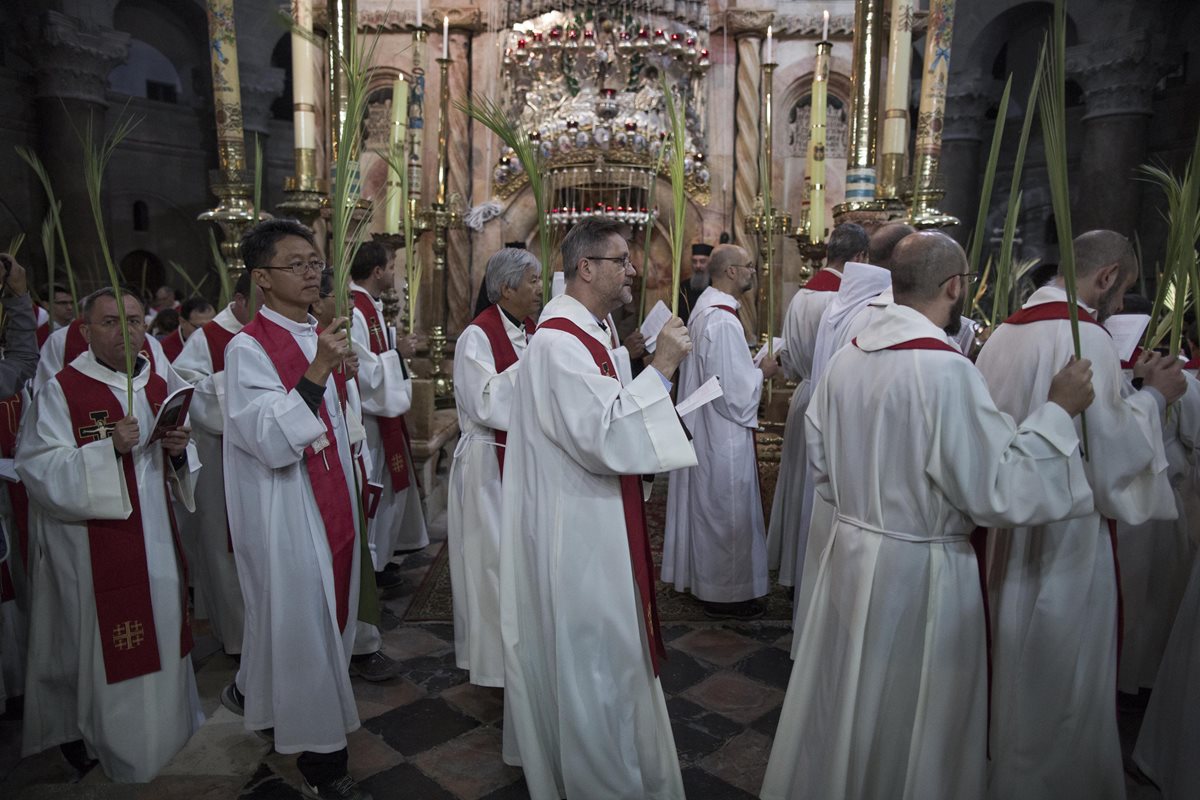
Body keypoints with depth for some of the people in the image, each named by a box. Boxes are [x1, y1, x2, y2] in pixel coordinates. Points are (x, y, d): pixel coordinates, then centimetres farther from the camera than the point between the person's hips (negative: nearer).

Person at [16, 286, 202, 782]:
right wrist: (110, 448, -28)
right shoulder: (61, 391, -10)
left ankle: (167, 724, 34)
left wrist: (178, 450, -8)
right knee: (102, 644, 4)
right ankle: (99, 738, 25)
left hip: (155, 539, 6)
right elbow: (41, 471, -17)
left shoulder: (158, 387, 8)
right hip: (93, 547, -6)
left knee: (161, 630, 15)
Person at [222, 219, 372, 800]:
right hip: (285, 513, -8)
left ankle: (256, 696, 42)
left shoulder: (319, 336, 10)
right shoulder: (248, 349, -15)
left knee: (328, 614, 17)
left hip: (330, 503, 8)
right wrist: (316, 372, -34)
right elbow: (272, 442, -26)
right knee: (301, 622, 2)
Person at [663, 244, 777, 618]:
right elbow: (736, 390, -25)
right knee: (727, 511, 4)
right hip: (724, 433, -10)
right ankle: (725, 594, 19)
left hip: (705, 426, 10)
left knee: (708, 505, 20)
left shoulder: (704, 307, 6)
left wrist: (751, 364, 10)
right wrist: (762, 372, -9)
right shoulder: (722, 321, -25)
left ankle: (704, 578, 35)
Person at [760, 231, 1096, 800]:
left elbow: (821, 464, 8)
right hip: (922, 568, -6)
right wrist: (1058, 410, -11)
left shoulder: (847, 358, 0)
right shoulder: (947, 369, -22)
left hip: (850, 553, 7)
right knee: (913, 725, 15)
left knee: (844, 706, 23)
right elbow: (999, 491, -20)